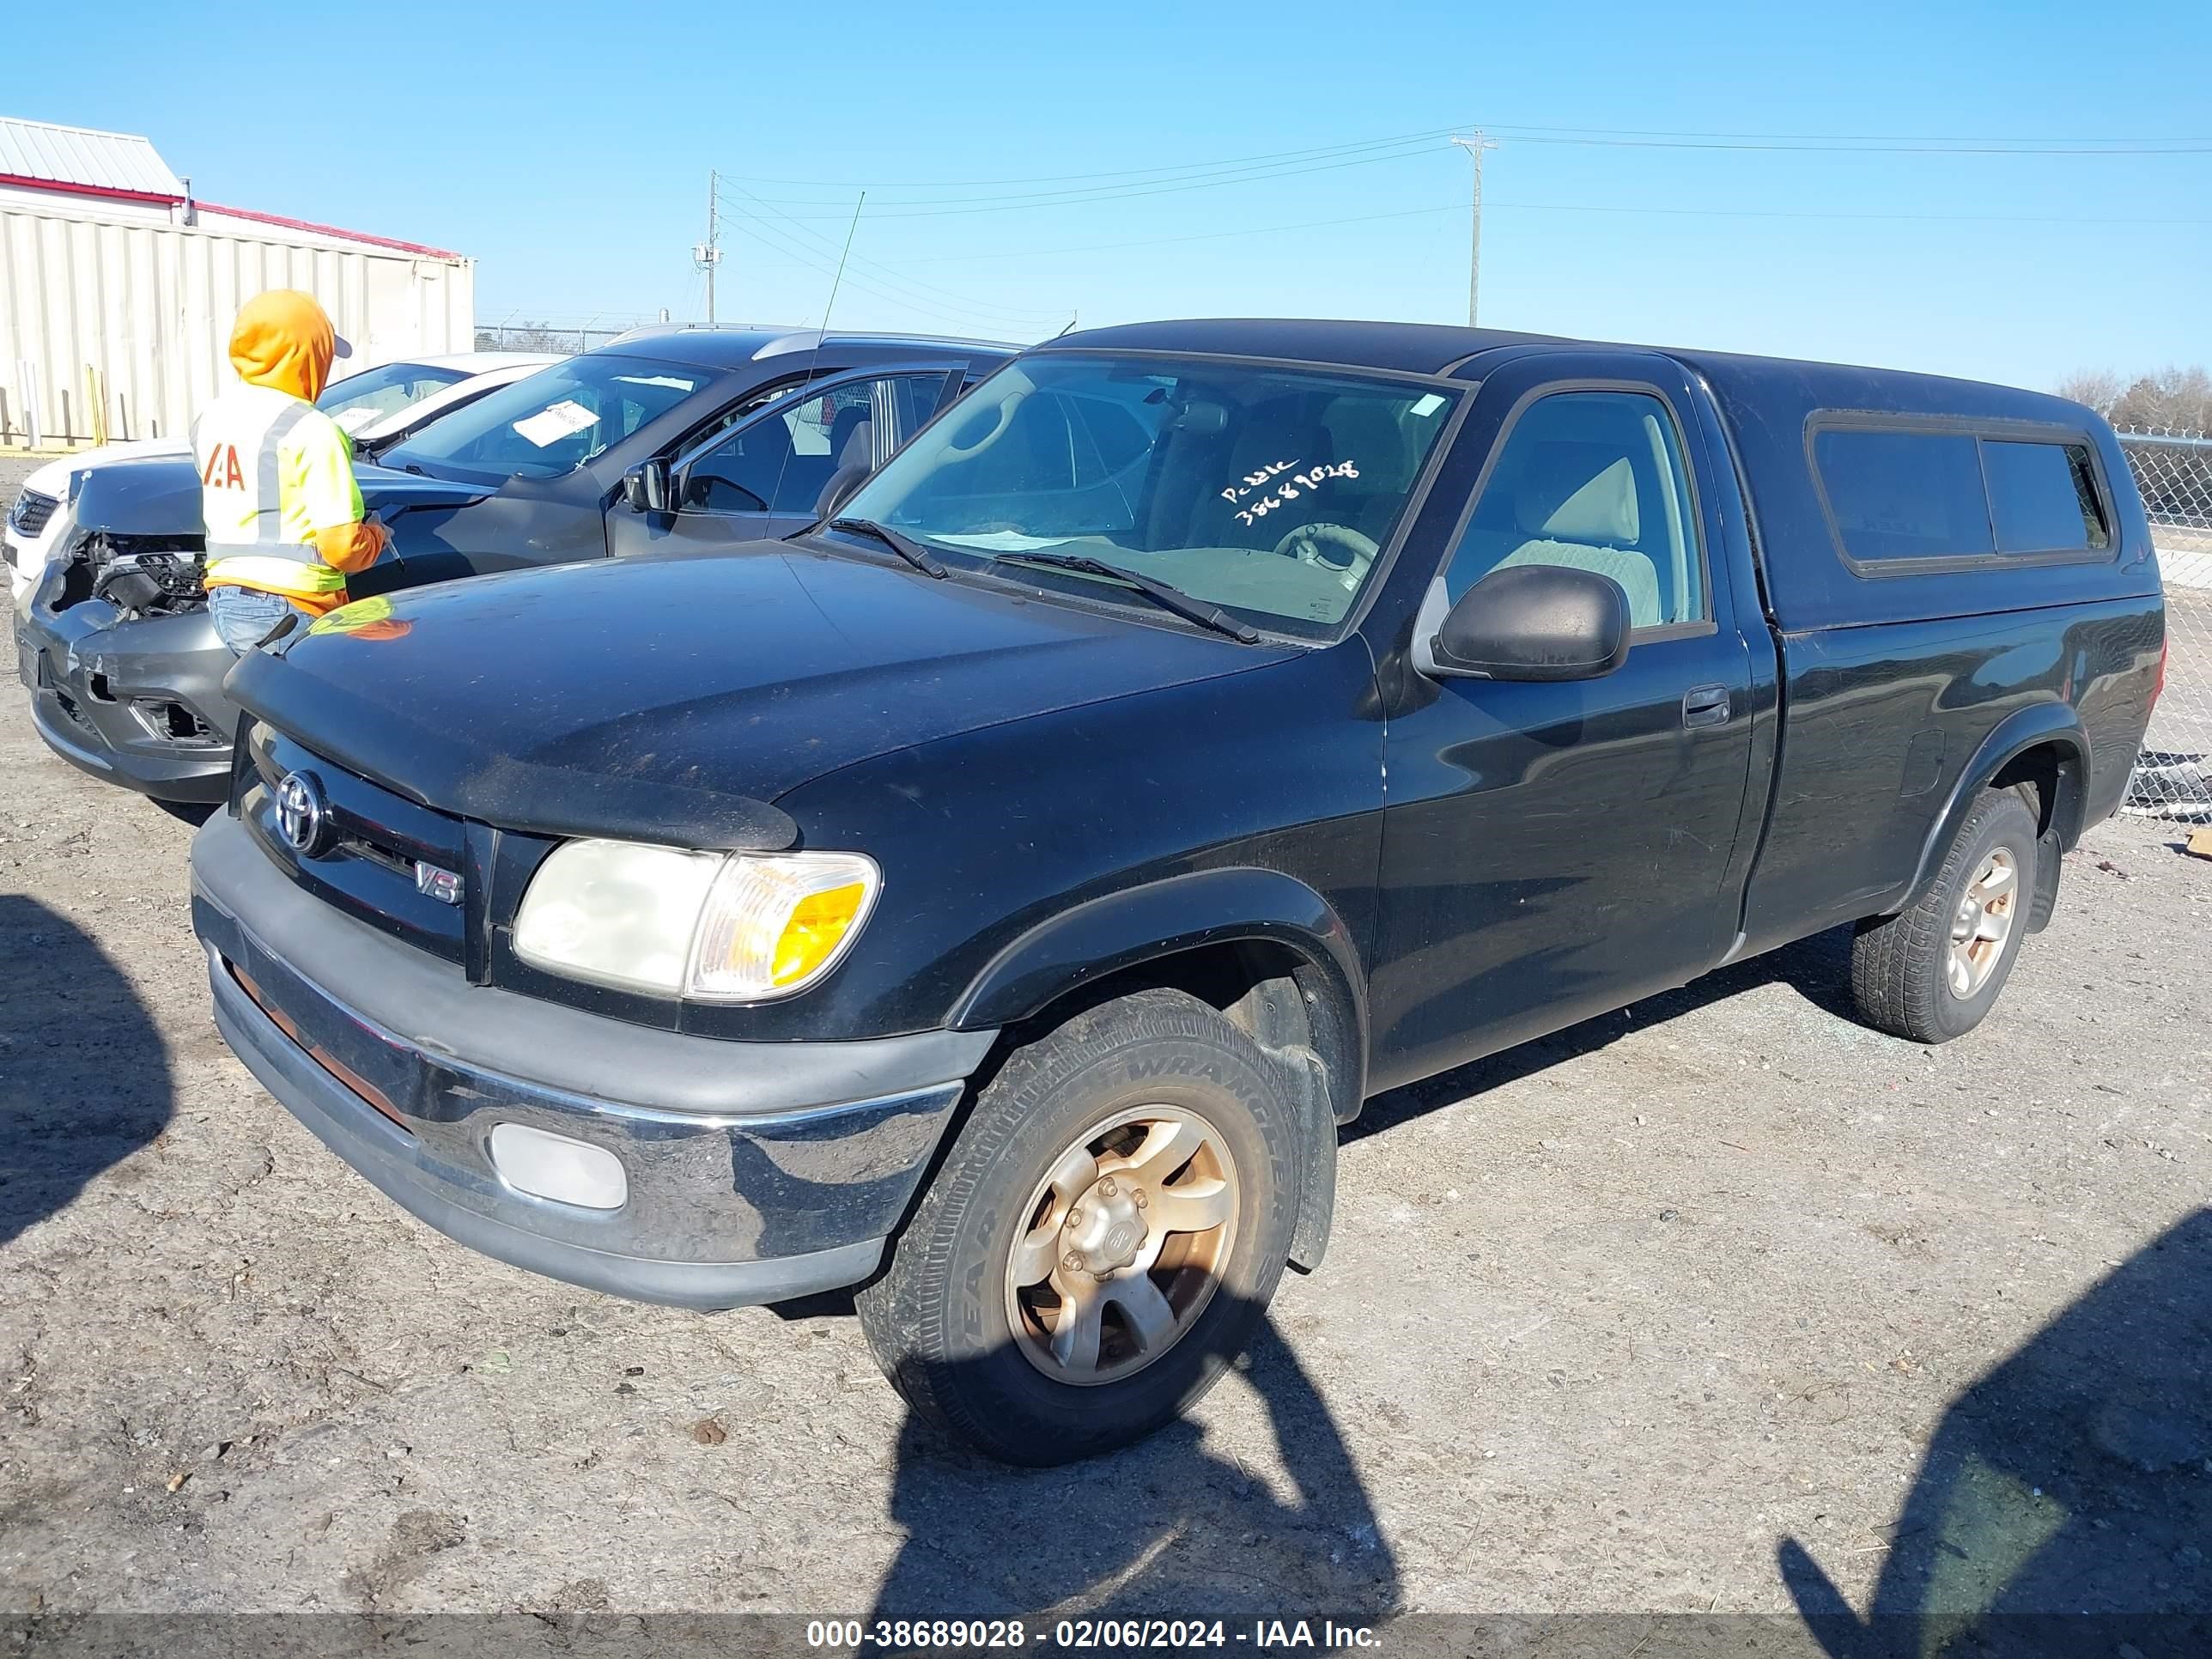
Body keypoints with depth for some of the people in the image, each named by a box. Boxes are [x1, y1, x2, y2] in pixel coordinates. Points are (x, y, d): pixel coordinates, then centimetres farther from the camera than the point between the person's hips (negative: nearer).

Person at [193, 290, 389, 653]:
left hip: (225, 598, 8)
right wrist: (376, 536, 2)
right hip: (287, 606, -8)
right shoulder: (310, 431, -15)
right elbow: (341, 547, -18)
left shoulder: (209, 419, 10)